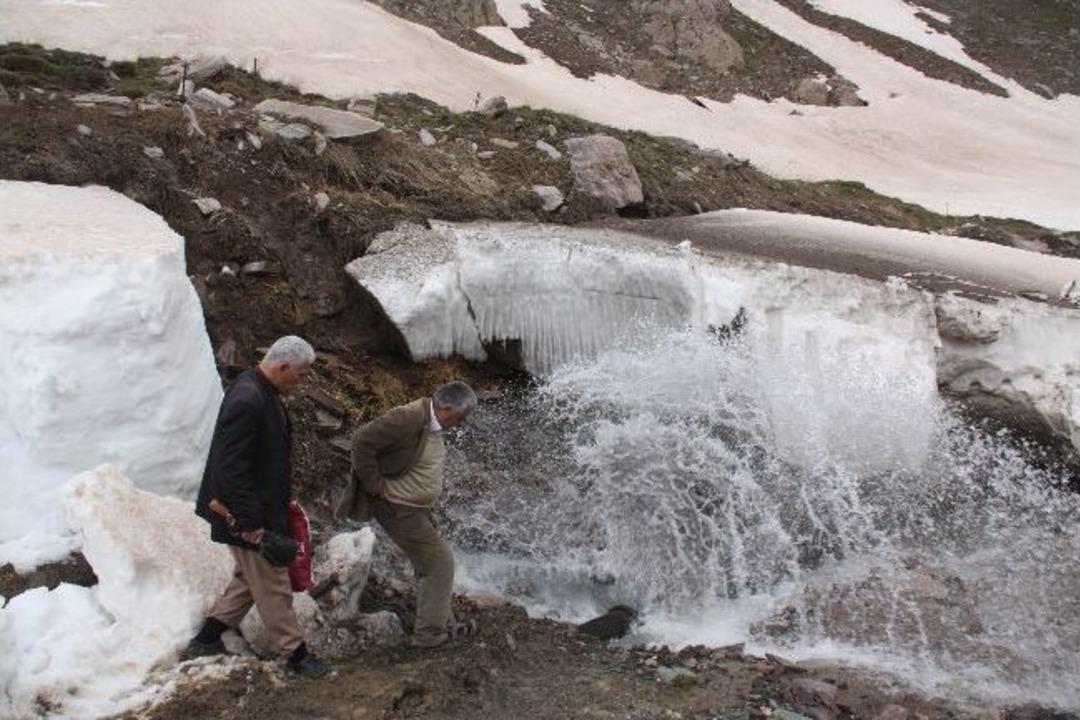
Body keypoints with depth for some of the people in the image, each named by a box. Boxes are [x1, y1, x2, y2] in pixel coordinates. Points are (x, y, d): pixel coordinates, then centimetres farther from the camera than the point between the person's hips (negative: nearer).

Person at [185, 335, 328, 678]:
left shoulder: (263, 392, 5)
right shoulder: (246, 401, -27)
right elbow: (232, 468, -27)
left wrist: (282, 501, 20)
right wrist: (249, 522, -24)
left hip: (261, 506, 10)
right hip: (247, 512, -10)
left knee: (252, 577, 22)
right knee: (272, 585, 5)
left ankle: (206, 639, 33)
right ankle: (294, 652, 19)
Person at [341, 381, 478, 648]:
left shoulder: (433, 423, 3)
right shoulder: (408, 419, -26)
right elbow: (362, 441, -28)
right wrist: (375, 485, -22)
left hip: (417, 507, 9)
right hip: (397, 509, -9)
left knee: (429, 565, 19)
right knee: (439, 562, -5)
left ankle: (443, 625, 34)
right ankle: (429, 633, 6)